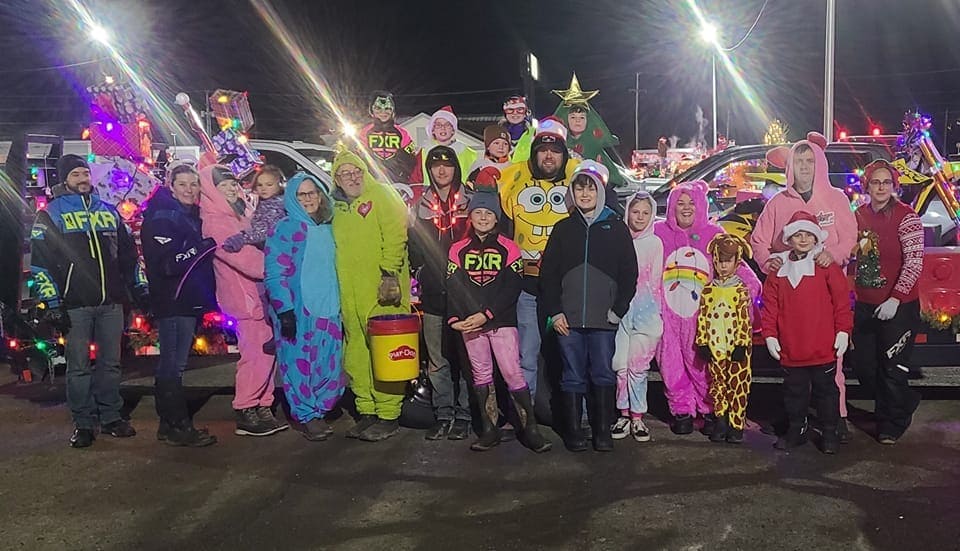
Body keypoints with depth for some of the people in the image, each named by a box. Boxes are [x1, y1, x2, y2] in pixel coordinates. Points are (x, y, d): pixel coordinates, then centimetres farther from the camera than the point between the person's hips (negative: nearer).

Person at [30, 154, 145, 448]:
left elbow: (129, 253, 18)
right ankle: (83, 423, 12)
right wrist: (52, 304, -9)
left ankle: (111, 417, 19)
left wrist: (141, 290, 12)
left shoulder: (108, 210, 15)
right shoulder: (50, 214, 3)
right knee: (78, 366, 2)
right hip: (75, 304, -3)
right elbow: (40, 263, -3)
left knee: (111, 362, 8)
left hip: (112, 301, 3)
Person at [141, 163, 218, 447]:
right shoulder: (161, 217, -10)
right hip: (172, 302, -9)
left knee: (173, 364, 13)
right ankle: (177, 426, 1)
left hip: (189, 300, 9)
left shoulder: (192, 216, 17)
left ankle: (171, 423, 20)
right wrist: (203, 247, -20)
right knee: (173, 364, -4)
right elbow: (166, 263, -20)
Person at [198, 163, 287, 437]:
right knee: (256, 353, -8)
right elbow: (244, 258, -18)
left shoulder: (236, 216, 18)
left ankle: (262, 408, 19)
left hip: (257, 295, 9)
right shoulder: (214, 222, -11)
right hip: (244, 297, -9)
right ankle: (246, 412, 2)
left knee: (265, 352, 10)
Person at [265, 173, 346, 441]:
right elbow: (275, 274, -10)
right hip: (297, 311, -5)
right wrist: (284, 310, -16)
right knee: (300, 364, -2)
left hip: (328, 309, 5)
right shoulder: (284, 230, -3)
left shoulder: (328, 229, 15)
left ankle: (320, 412, 20)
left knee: (328, 365, 6)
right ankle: (308, 416, 9)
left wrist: (341, 307, 17)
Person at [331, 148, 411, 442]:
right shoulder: (338, 206, 18)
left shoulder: (382, 194, -1)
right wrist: (336, 288, 18)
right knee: (356, 354, 11)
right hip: (350, 295, 7)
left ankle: (388, 415, 1)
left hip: (381, 291, -7)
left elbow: (395, 235, -11)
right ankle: (367, 411, 22)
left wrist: (389, 274, -18)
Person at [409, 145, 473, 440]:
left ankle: (464, 414, 10)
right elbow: (414, 248, 17)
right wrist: (419, 271, 5)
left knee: (466, 356, 0)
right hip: (433, 294, 2)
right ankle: (443, 414, 15)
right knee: (437, 359, 5)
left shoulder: (471, 200, 6)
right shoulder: (421, 205, 12)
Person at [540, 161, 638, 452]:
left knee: (603, 374, 4)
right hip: (568, 318, 1)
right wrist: (554, 312, -2)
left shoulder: (616, 228, 6)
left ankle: (603, 431, 13)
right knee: (573, 376, 5)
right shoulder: (563, 228, 10)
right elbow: (548, 272, 7)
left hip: (604, 319, -1)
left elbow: (629, 273, 5)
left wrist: (618, 310, -4)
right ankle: (573, 431, 14)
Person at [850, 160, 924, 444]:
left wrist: (896, 298, -24)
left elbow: (914, 263, -18)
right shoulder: (860, 215, 5)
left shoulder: (906, 217, -13)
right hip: (865, 304, 6)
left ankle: (892, 425, 25)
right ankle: (905, 403, 38)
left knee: (892, 369, 3)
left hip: (898, 307, -6)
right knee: (864, 367, 12)